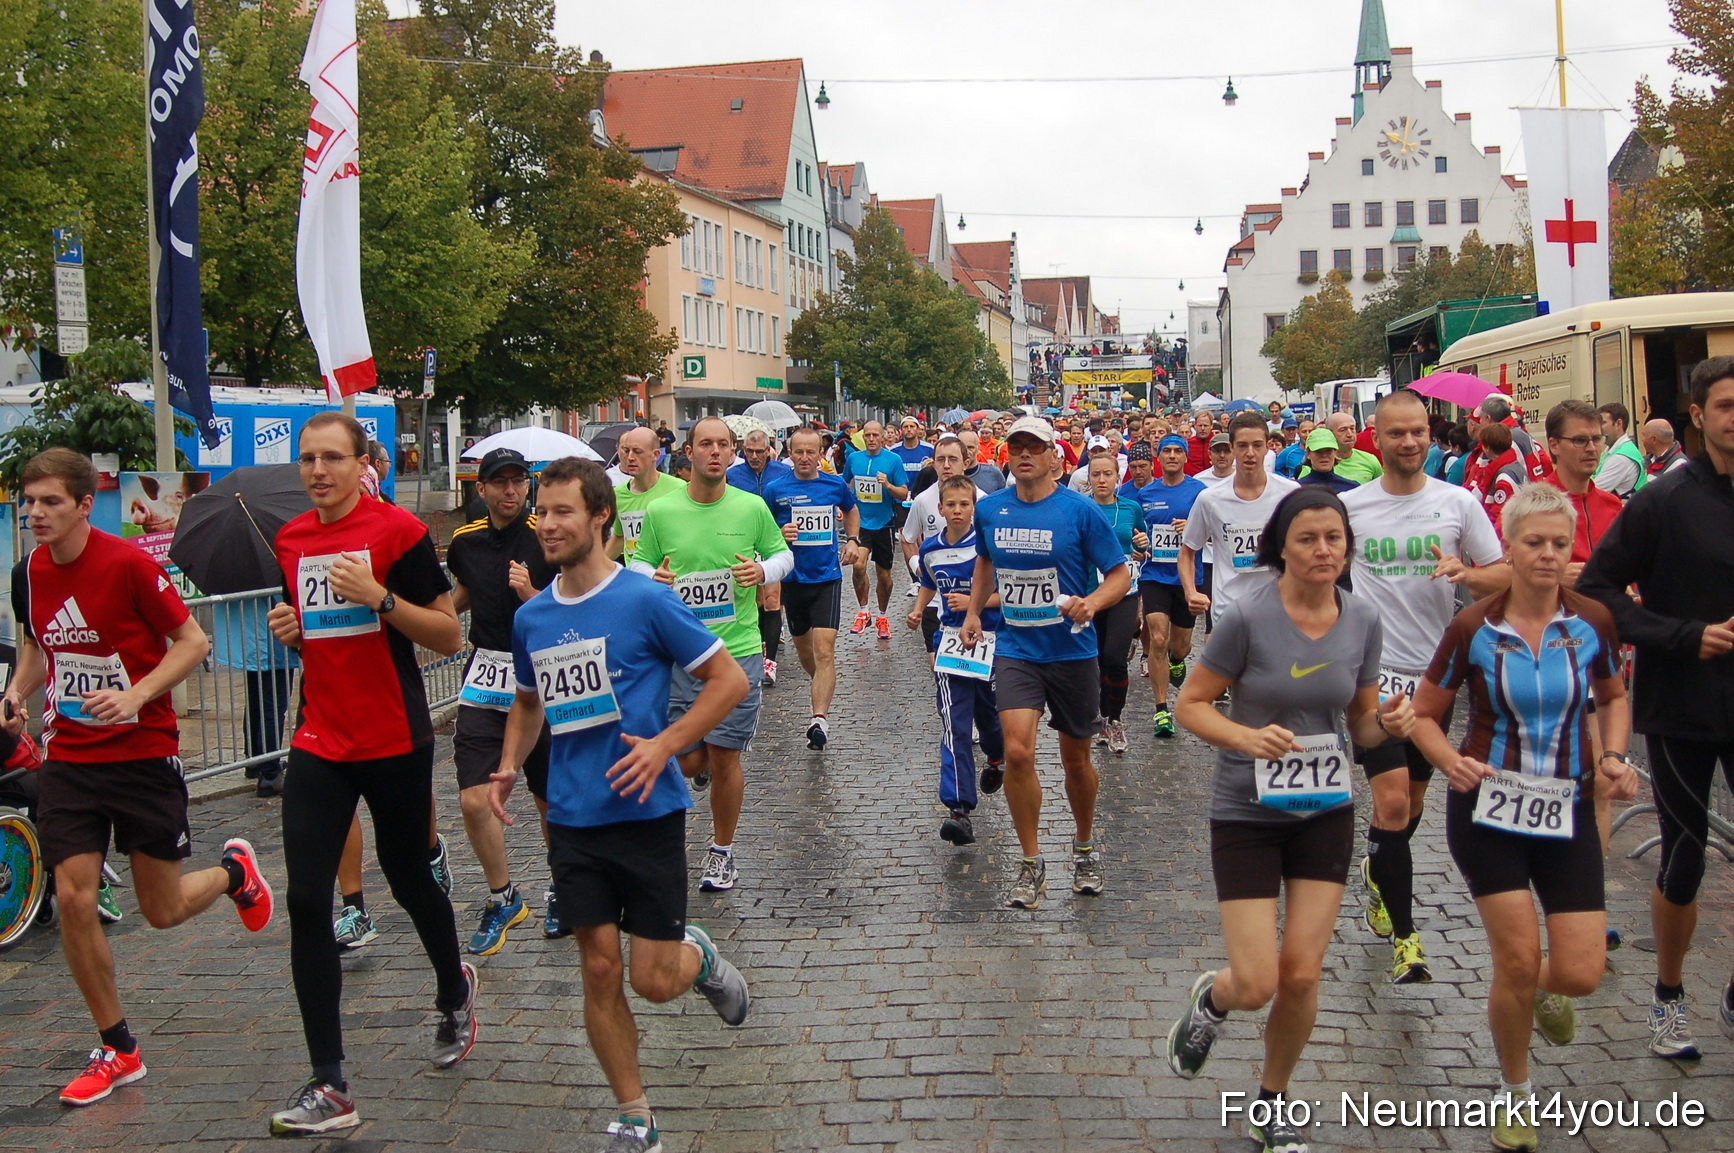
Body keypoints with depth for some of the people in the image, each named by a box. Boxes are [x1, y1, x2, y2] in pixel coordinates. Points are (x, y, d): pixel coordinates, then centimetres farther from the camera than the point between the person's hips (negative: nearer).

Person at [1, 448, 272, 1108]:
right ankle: (117, 1050, 11)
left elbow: (193, 642, -10)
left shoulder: (128, 564, -14)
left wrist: (137, 694, -24)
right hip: (68, 758, 4)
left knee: (163, 911, 4)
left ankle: (234, 870, 40)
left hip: (144, 754, -4)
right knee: (74, 900, -6)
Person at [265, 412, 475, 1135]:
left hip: (395, 741, -4)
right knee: (306, 901, -5)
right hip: (319, 742, 4)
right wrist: (290, 630, 1)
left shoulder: (398, 530, -8)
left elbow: (449, 637, -9)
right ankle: (329, 1088, -1)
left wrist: (380, 596, -21)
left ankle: (454, 989, 45)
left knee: (408, 880, 12)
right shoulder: (291, 540, 10)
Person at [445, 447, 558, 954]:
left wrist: (531, 595, -24)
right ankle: (503, 898, 16)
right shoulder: (465, 541, 5)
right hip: (485, 676, 4)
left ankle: (562, 892, 33)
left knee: (552, 800, 9)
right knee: (474, 801, -6)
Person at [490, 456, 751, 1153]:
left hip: (647, 812, -4)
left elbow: (729, 680, -8)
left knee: (654, 982, -1)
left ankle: (699, 955, 35)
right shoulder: (530, 619, 5)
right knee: (600, 970, 4)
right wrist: (508, 766, 5)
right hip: (572, 820, 4)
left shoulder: (646, 600, -11)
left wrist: (665, 744, -18)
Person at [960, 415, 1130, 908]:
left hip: (1072, 650, -1)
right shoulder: (989, 509, 1)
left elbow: (1119, 573, -6)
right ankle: (1031, 865, 1)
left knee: (1075, 760, 12)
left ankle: (1085, 848, 38)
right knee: (1018, 752, -15)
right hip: (1015, 649, 2)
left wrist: (1090, 602, -25)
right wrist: (973, 613, 15)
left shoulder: (1079, 511, -10)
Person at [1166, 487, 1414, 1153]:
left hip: (1326, 811, 3)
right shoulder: (1247, 616, -17)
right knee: (1256, 985, -7)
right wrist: (1249, 738, -29)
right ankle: (1212, 999, 32)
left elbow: (1360, 723, 9)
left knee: (1301, 976, 3)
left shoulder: (1363, 622, -3)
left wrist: (1389, 723, -14)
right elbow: (1191, 705, -11)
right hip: (1247, 813, -3)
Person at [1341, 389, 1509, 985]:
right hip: (1374, 670, -2)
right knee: (1392, 799, -13)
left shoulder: (1457, 502, 0)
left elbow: (1505, 575, 3)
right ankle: (1404, 935, -4)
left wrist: (1466, 574, -17)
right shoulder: (1347, 506, -2)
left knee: (1414, 795, 16)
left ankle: (1378, 873, 45)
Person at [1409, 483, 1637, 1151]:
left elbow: (1613, 697, 15)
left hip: (1568, 813, 2)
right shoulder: (1473, 629, -9)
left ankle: (1543, 989, 36)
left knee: (1581, 974, -4)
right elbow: (1424, 714, 0)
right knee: (1517, 963, -4)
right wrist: (1452, 762, -20)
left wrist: (1614, 756, -3)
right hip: (1488, 808, -2)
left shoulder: (1593, 624, -4)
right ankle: (1515, 1095, 23)